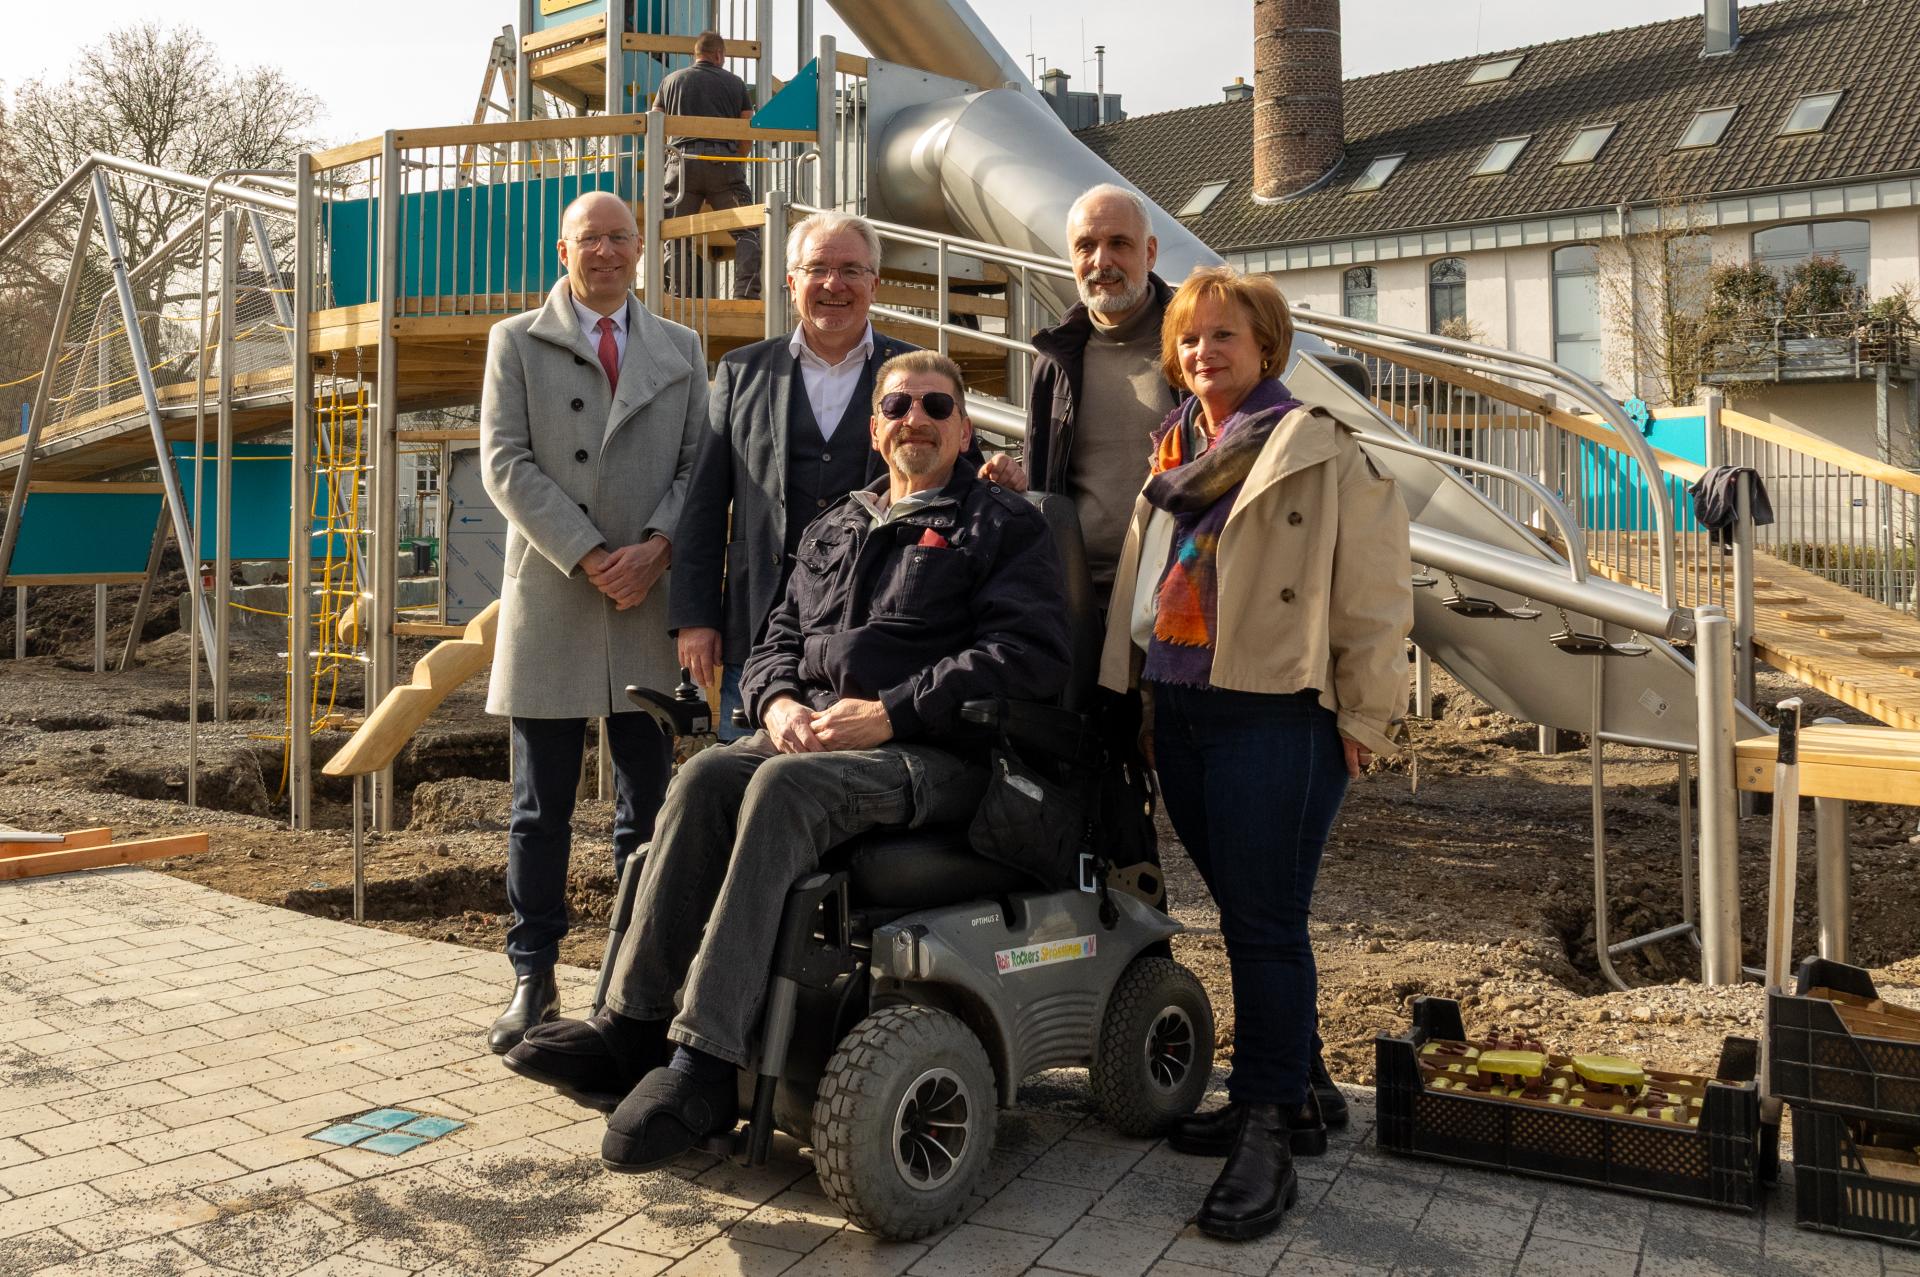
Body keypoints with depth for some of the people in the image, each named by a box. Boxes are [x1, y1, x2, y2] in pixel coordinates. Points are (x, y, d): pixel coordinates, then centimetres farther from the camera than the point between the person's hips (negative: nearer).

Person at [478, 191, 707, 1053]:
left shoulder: (681, 351, 15)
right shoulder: (516, 342, 9)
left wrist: (657, 547, -10)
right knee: (541, 809, 4)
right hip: (550, 596, -1)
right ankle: (533, 975, 14)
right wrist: (588, 555, -12)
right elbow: (506, 462, -1)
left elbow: (698, 464, 7)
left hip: (651, 599, 2)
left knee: (648, 804, 5)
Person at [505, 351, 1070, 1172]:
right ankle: (633, 1025, -24)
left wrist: (890, 713, -16)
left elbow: (1030, 653, -8)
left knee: (782, 788, -33)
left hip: (933, 752, -5)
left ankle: (705, 1061, -35)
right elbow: (778, 638, 23)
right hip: (815, 736, 6)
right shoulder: (833, 530, 25)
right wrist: (778, 702, -3)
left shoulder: (1004, 525, 7)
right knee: (707, 775, -25)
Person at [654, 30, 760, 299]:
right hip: (724, 160, -1)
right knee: (746, 230, 2)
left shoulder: (671, 81, 18)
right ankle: (746, 292, -10)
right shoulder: (735, 83, 14)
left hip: (682, 161, 1)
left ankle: (678, 296, -5)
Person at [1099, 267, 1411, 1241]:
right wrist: (1138, 689, 15)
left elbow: (1374, 598, -7)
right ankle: (1282, 1098, 27)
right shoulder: (1174, 454, 16)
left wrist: (1362, 718, -10)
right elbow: (1142, 581, 23)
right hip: (1181, 713, 7)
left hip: (1276, 714, -7)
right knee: (1242, 916, 14)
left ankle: (1267, 1134, 7)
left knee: (1264, 924, -4)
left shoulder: (1322, 454, -4)